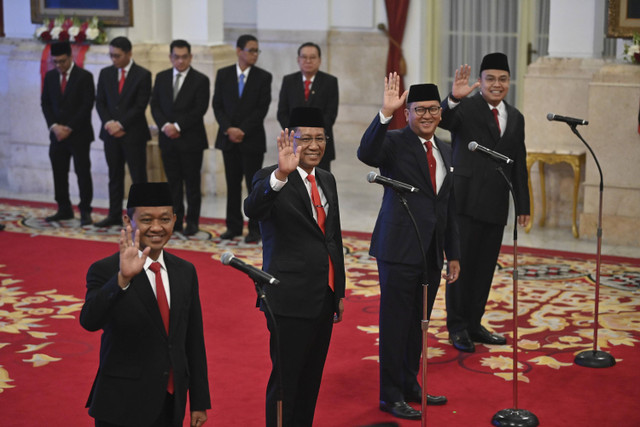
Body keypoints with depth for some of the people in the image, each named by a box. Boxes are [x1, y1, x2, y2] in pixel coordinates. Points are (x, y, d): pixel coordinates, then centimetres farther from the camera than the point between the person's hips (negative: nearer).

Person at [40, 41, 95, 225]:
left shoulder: (84, 76, -5)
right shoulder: (50, 76, 10)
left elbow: (87, 106, -10)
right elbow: (45, 103, 9)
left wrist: (69, 128, -13)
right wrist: (54, 126, -6)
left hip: (79, 134, -5)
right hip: (57, 134, 5)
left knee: (83, 173, -4)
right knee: (59, 173, 7)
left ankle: (85, 211, 1)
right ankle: (64, 210, 16)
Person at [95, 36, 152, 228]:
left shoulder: (143, 75, -5)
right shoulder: (105, 73, 9)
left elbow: (140, 106, -10)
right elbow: (100, 102, 7)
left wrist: (120, 124, -14)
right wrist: (109, 123, -9)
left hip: (133, 133, -4)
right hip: (111, 133, 4)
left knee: (139, 177, -2)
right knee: (115, 176, 10)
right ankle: (114, 216, 15)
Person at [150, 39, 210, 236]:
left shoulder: (200, 80, -3)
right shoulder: (161, 78, 10)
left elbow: (200, 109, -10)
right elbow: (155, 105, 8)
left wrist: (178, 126, -14)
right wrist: (165, 125, -9)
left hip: (191, 139, -4)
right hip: (168, 139, 4)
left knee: (192, 182, 1)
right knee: (173, 181, 7)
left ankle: (192, 222, 8)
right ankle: (176, 220, 13)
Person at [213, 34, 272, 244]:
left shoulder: (263, 77, -1)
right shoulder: (223, 74, 5)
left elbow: (262, 109, -6)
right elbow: (217, 105, 3)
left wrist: (242, 130, -13)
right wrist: (228, 129, -11)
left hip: (252, 139, -2)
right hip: (228, 138, 2)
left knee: (254, 185, -1)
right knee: (233, 184, 8)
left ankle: (255, 229, 5)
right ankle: (233, 226, 15)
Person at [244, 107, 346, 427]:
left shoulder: (327, 180, 12)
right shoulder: (271, 178, -11)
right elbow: (252, 209, -33)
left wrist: (339, 291, 18)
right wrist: (281, 174, -50)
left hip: (325, 298, 7)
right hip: (291, 300, -7)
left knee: (312, 378, 16)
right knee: (286, 379, 1)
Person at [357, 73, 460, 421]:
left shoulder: (445, 152, 14)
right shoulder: (395, 142, -7)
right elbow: (366, 154, -30)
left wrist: (453, 255, 16)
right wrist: (385, 114, -40)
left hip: (431, 254, 7)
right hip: (399, 249, -6)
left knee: (418, 323, 16)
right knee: (395, 324, 2)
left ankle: (410, 385, 30)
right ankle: (390, 395, 12)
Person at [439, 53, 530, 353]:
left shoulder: (515, 118, 12)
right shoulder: (465, 108, -4)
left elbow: (519, 165, 15)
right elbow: (443, 120, -27)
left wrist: (523, 205, 13)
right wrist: (454, 98, -46)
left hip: (496, 205, 5)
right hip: (465, 201, -5)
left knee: (485, 266, 11)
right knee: (462, 264, 1)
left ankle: (474, 324, 23)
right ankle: (457, 327, 12)